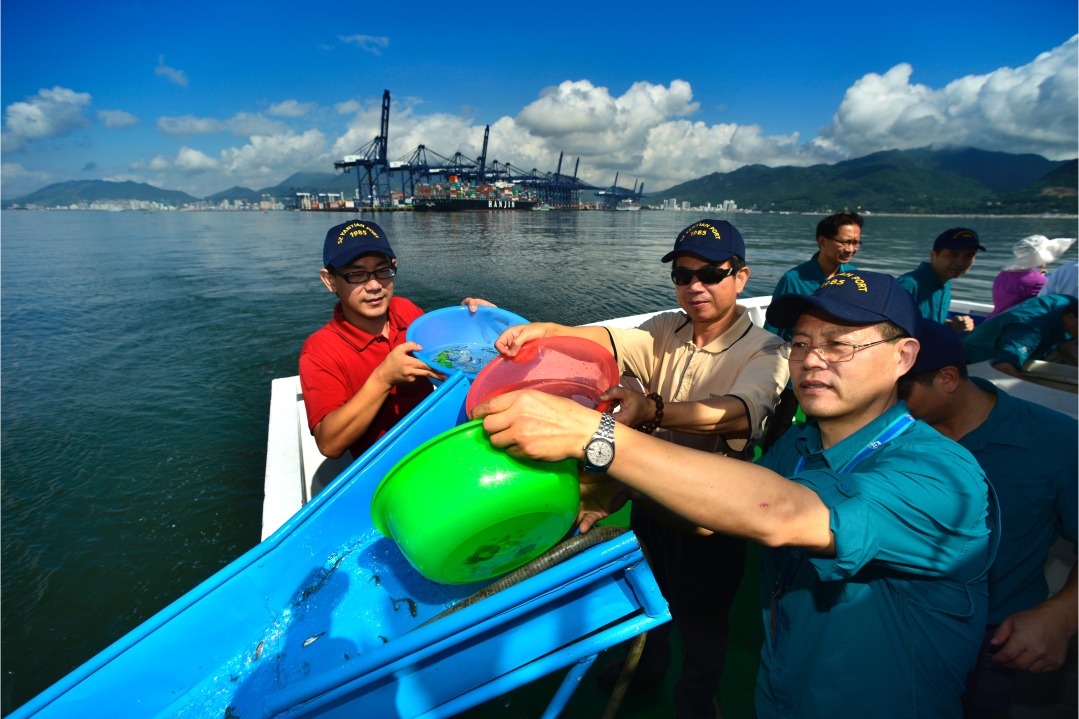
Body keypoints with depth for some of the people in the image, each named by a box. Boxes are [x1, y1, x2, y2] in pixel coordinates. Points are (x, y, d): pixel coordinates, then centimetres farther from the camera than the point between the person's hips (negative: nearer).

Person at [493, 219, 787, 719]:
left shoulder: (764, 352, -19)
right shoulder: (666, 332, -4)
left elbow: (739, 412, -39)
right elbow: (607, 339, -21)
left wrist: (651, 410, -57)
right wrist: (544, 330, -41)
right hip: (651, 502, 5)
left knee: (700, 622, 20)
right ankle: (647, 664, 61)